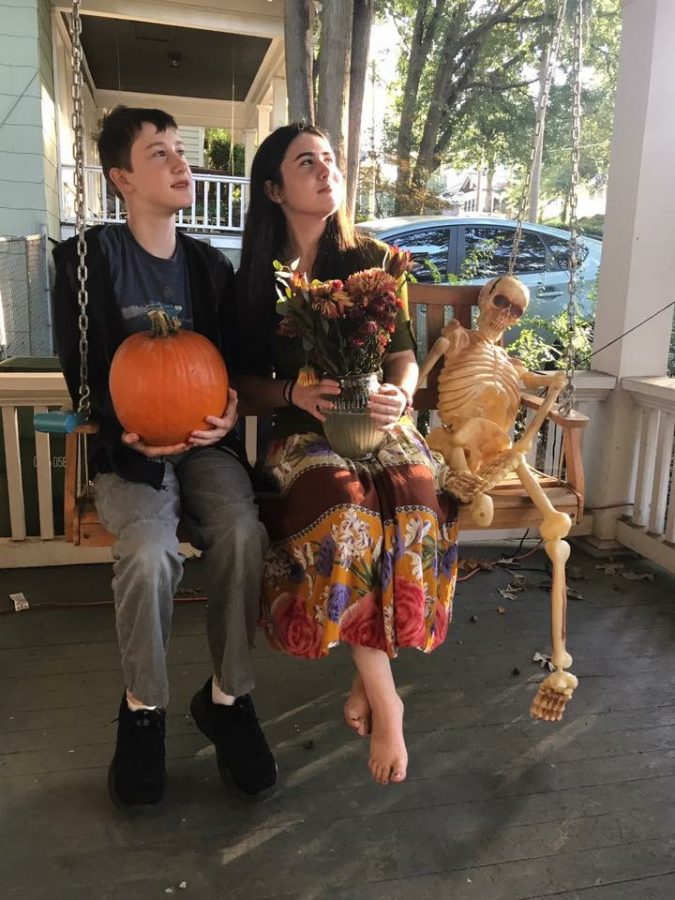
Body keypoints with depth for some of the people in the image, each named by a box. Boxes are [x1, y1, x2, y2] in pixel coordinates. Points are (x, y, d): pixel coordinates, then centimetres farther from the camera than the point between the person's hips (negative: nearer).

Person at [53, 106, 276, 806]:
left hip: (204, 440, 3)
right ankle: (142, 707, -2)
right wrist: (130, 433, -20)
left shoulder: (210, 266, 11)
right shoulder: (87, 259, 2)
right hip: (126, 446, -2)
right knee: (148, 552, -31)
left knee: (243, 533, -28)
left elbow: (234, 363, 10)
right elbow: (81, 369, -1)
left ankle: (228, 697, -6)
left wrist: (228, 411, -14)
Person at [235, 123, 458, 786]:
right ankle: (384, 701, -19)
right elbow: (246, 381, 8)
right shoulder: (256, 276, 6)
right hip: (304, 432, -1)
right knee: (342, 508, -34)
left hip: (379, 424, 1)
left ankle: (367, 677, -12)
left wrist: (399, 396, -19)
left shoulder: (371, 260, 8)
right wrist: (295, 394, -13)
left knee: (415, 499, -32)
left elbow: (405, 357, 4)